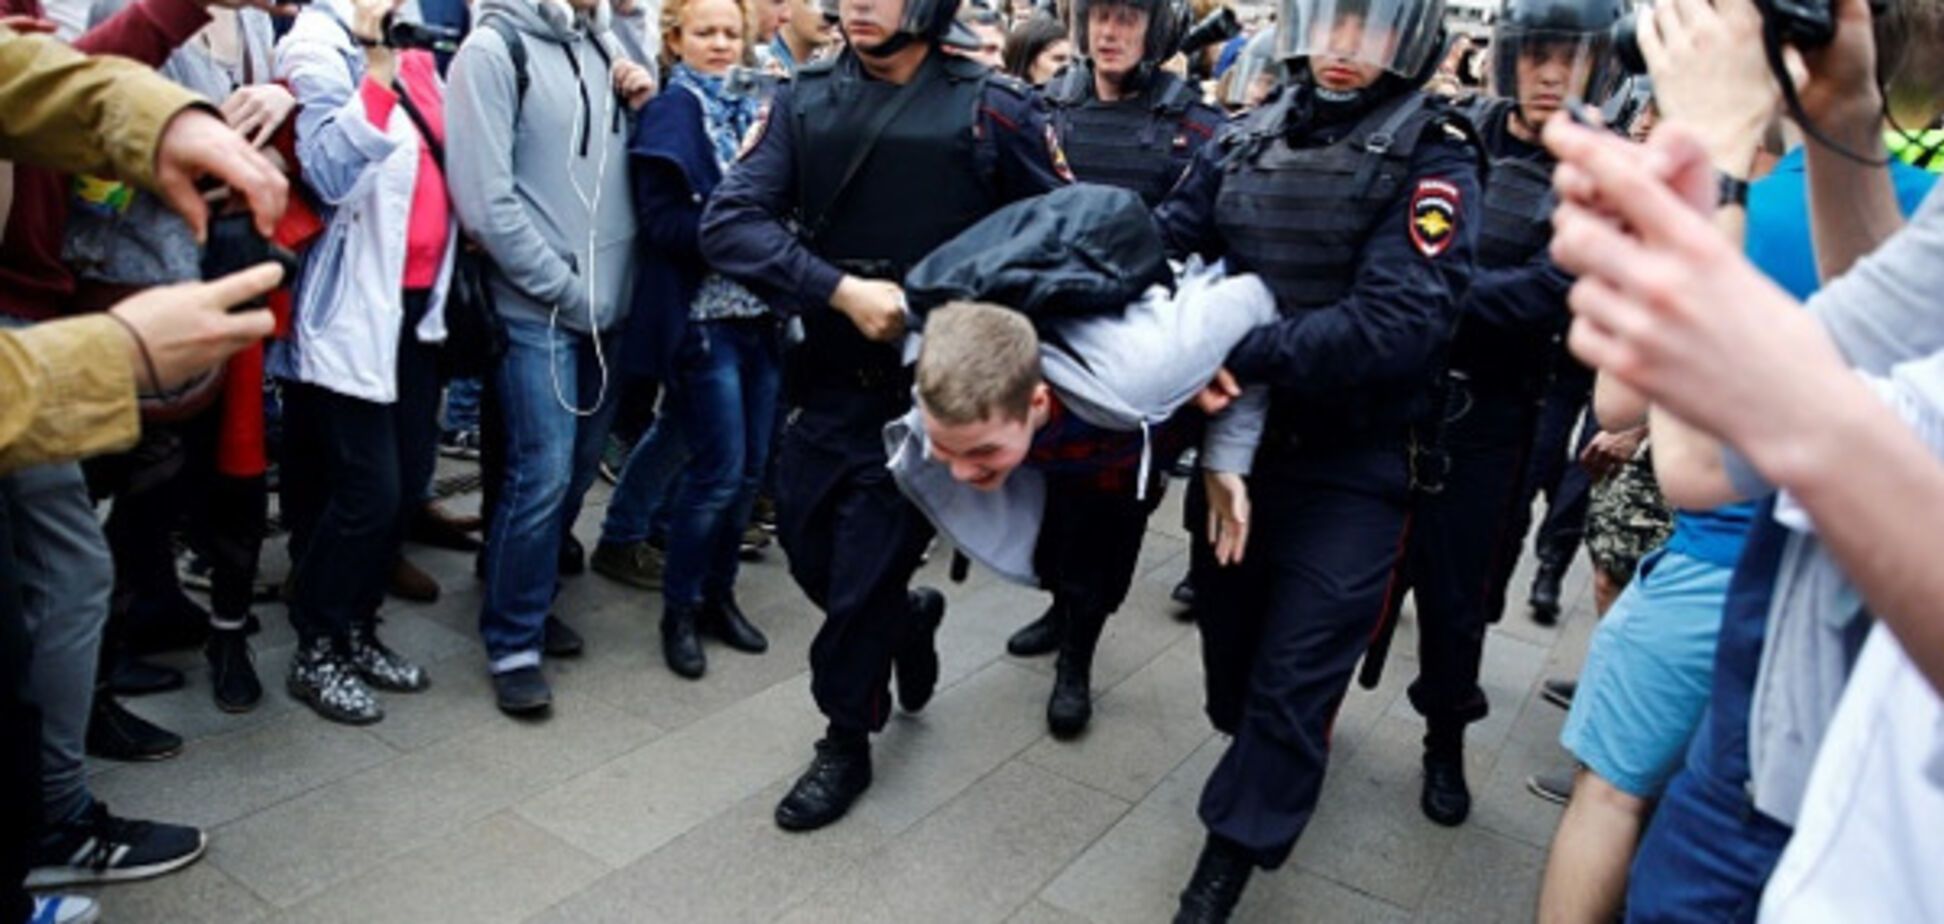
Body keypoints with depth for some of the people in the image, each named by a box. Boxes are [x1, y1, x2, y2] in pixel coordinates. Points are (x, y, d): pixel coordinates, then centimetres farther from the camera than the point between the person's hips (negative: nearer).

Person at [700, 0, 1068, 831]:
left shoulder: (991, 108, -7)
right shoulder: (803, 102, 0)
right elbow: (728, 224, -10)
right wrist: (842, 291, -21)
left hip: (934, 386, -3)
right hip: (830, 379, 4)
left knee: (864, 577, 5)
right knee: (812, 553, 13)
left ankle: (846, 741, 30)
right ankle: (908, 617, 46)